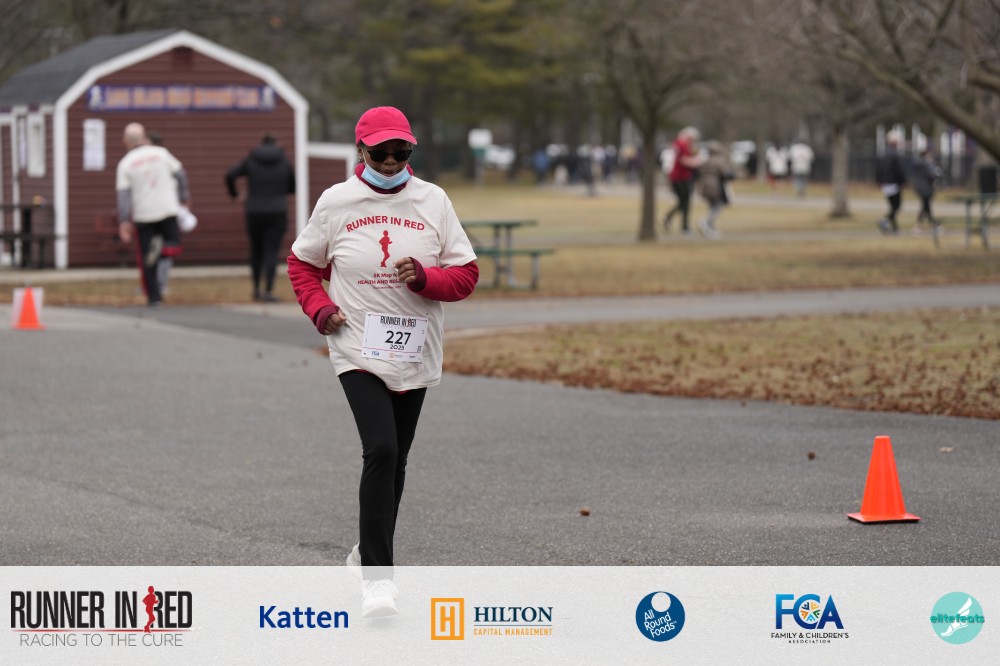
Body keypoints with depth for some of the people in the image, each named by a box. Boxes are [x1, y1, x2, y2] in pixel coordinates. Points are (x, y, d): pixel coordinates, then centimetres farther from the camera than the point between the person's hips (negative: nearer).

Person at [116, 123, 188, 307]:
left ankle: (154, 297, 4)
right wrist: (182, 199, 15)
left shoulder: (125, 163, -1)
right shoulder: (161, 153, 2)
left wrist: (124, 222, -7)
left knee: (146, 259, 9)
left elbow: (123, 194, -7)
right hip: (168, 209, 0)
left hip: (143, 214, 0)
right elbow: (180, 174, 4)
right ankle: (165, 251, -20)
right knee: (173, 243, 16)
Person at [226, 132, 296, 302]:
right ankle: (268, 291, -14)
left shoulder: (250, 160, 2)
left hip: (254, 213, 1)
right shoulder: (284, 162, 3)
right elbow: (293, 187, 12)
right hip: (277, 213, -1)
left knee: (256, 251, 16)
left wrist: (233, 194, 8)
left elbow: (230, 175, -8)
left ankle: (256, 289, 22)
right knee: (271, 251, -3)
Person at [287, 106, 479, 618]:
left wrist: (425, 278, -16)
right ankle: (377, 578, -18)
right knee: (380, 450, -19)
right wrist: (320, 310, -4)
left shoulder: (433, 201, 3)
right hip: (358, 350, -3)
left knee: (395, 460, 12)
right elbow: (302, 262, 12)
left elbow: (466, 273, 4)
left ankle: (368, 553, 34)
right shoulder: (336, 201, 0)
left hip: (415, 353, 3)